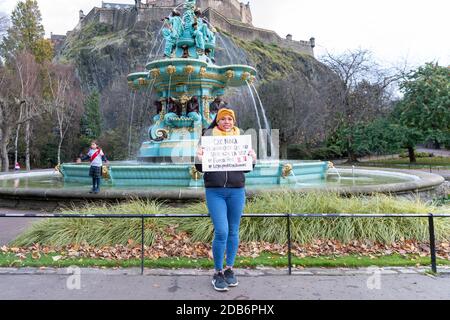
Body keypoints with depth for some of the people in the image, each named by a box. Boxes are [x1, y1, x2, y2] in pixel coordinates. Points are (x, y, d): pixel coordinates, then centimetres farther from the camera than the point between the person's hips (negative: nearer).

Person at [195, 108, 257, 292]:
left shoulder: (241, 136, 8)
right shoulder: (209, 135, 4)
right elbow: (200, 167, 1)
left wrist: (252, 159, -15)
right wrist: (199, 159, -20)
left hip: (237, 191, 2)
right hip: (215, 191, -2)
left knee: (233, 231, 11)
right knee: (221, 232, -6)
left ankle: (230, 269, 29)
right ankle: (218, 273, 13)